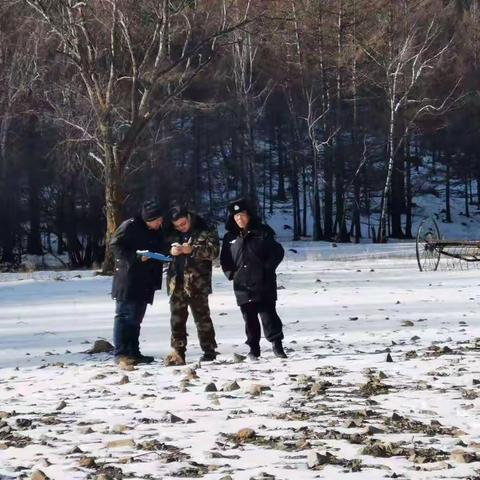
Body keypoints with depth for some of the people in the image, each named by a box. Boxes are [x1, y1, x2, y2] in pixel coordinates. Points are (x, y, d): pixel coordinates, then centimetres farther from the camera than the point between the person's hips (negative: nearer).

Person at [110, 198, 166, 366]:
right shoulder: (130, 226, -10)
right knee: (124, 316, -7)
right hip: (127, 279, -7)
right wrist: (136, 257, -20)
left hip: (145, 283, 7)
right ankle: (120, 353, -7)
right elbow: (115, 245, -11)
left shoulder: (158, 232, 13)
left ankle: (133, 352, 15)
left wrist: (156, 281, 11)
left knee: (136, 318, 10)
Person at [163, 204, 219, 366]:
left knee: (202, 317, 2)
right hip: (176, 283, 4)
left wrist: (192, 250, -21)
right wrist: (170, 251, -10)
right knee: (177, 319, 5)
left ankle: (209, 351, 9)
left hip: (197, 283, -4)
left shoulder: (205, 232, -2)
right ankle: (177, 353, 9)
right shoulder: (171, 234, 11)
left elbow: (213, 250, -11)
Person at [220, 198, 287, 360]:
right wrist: (231, 273, 3)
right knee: (249, 318, 7)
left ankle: (277, 344, -1)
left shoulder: (262, 233, -1)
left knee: (268, 313, -8)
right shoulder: (230, 237, 9)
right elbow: (224, 260, 17)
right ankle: (253, 348, 15)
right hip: (242, 286, 3)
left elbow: (278, 252, -2)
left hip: (263, 284, -3)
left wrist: (267, 269, -9)